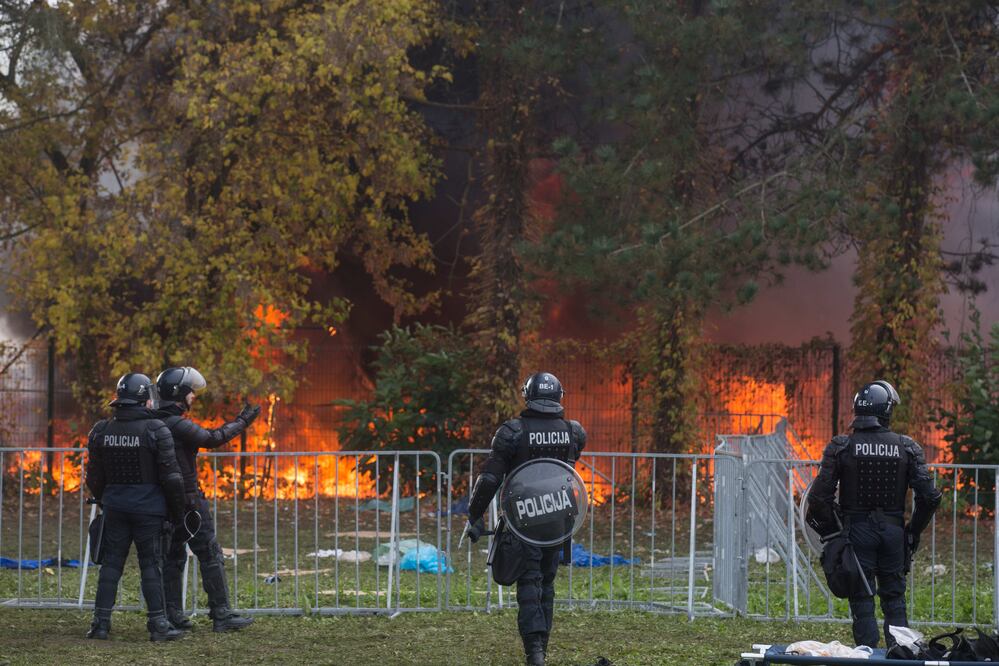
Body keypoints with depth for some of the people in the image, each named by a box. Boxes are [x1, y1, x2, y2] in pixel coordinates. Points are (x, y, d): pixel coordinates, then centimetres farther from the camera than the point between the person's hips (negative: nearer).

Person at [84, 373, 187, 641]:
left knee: (111, 563, 9)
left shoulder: (101, 431, 2)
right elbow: (171, 476, -11)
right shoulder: (156, 430, -11)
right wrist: (177, 512, 0)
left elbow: (94, 478, 9)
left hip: (115, 506, 4)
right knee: (151, 565, 2)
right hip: (149, 507, -4)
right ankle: (158, 624, 2)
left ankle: (101, 622, 7)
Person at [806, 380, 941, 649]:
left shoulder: (840, 447, -7)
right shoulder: (907, 448, -3)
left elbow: (819, 496, -10)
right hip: (893, 531, 1)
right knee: (894, 601, 12)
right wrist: (913, 531, 9)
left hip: (857, 531, -1)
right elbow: (929, 496, -5)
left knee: (862, 602, 4)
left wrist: (830, 532, 4)